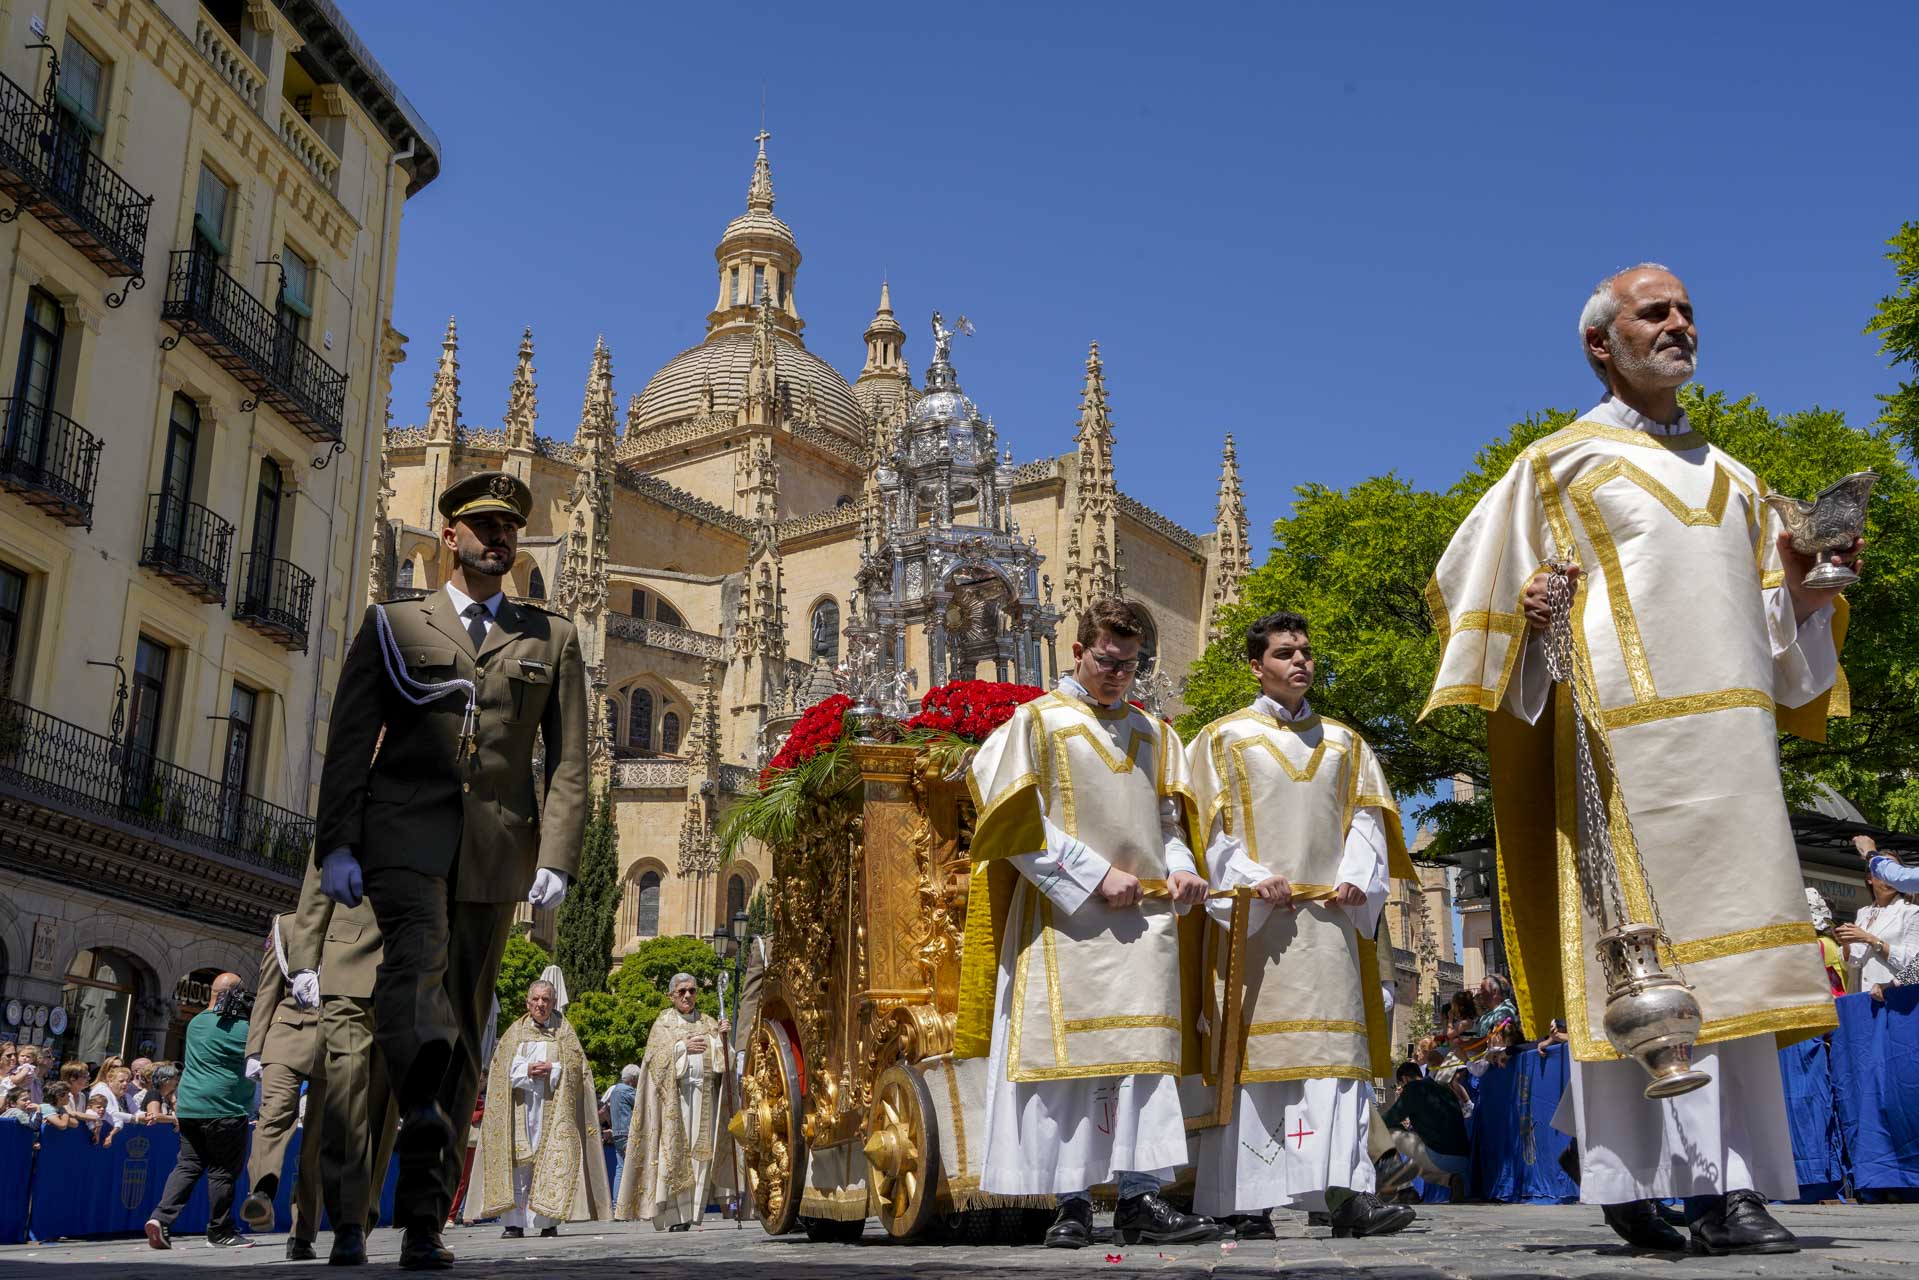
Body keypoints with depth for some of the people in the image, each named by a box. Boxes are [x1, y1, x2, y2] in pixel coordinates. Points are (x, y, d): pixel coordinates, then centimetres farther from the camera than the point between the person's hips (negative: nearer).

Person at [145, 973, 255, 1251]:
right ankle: (220, 1232, 11)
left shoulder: (195, 1023, 11)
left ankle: (161, 1218, -4)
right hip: (223, 1108, -6)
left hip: (189, 1108, 6)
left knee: (188, 1164, 12)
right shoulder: (244, 1029, -10)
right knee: (223, 1170, 3)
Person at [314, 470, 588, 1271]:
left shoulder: (550, 639, 17)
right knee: (417, 959, -29)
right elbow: (348, 743, 6)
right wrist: (335, 844, -6)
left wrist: (557, 858, -4)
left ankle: (424, 1221, 4)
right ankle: (425, 1109, -48)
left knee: (465, 1016, 0)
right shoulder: (393, 624, 14)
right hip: (405, 828, -1)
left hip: (498, 846, 1)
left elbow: (568, 761, 9)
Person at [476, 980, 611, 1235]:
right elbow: (502, 1068, 5)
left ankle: (550, 1221, -3)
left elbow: (577, 1065, 5)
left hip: (554, 1106, 0)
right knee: (518, 1161, -6)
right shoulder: (515, 1032, 14)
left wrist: (553, 1069, -10)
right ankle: (514, 1222, -5)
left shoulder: (564, 1032, 12)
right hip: (522, 1106, 1)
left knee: (553, 1161, -7)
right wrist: (526, 1070, -11)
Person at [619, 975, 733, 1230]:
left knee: (699, 1151, -3)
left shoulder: (708, 1022, 17)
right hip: (674, 1093, -2)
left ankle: (692, 1213, 1)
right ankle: (674, 1216, -9)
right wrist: (681, 1046, -15)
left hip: (704, 1094, 3)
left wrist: (720, 1037, -11)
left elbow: (720, 1057, 7)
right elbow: (656, 1056, -2)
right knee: (674, 1149, -9)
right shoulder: (663, 1023, 11)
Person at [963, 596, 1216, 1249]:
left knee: (1145, 1053, -3)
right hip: (1066, 920, -4)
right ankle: (1072, 1202, 0)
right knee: (1067, 1053, -5)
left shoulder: (1153, 733, 19)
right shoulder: (1037, 722, 3)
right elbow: (1021, 826, -6)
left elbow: (1171, 815, 20)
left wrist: (1179, 867, -2)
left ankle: (1140, 1198, -3)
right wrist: (1097, 876, -12)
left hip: (1145, 918, 4)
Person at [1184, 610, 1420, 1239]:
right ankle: (1244, 1202, -5)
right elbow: (1208, 826, 1)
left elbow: (1365, 816, 13)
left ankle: (1347, 1193, -9)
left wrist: (1356, 877, -6)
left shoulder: (1344, 743, 20)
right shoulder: (1224, 737, 9)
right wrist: (1252, 879, -14)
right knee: (1253, 1046, -6)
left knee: (1338, 1044, -5)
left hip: (1330, 914, 3)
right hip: (1253, 916, -3)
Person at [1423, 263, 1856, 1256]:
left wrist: (1802, 589, 2)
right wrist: (1523, 609, -14)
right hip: (1627, 736, -5)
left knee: (1725, 946, 2)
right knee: (1642, 947, -10)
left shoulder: (1730, 478, 24)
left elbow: (1770, 623, 22)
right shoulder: (1560, 462, 8)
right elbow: (1475, 581, 5)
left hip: (1730, 737, 6)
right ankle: (1714, 1184, -9)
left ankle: (1729, 1184, 4)